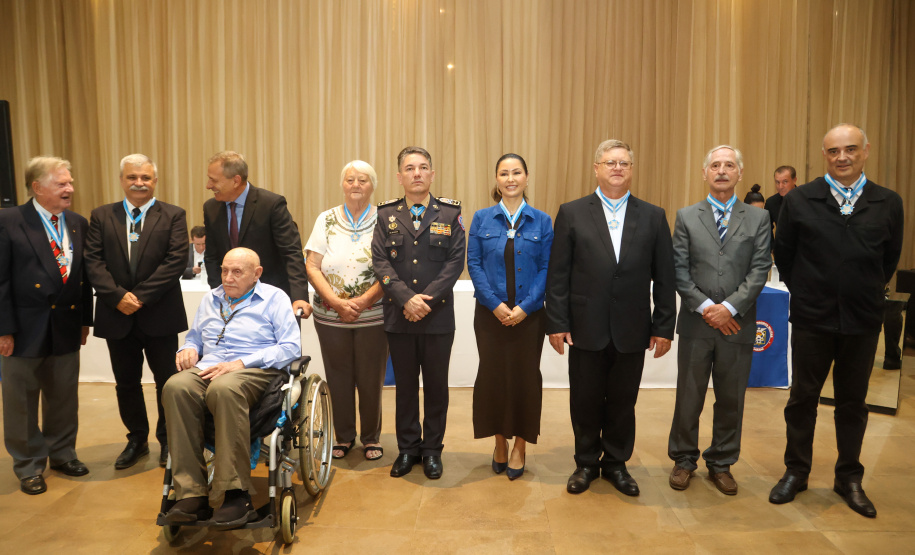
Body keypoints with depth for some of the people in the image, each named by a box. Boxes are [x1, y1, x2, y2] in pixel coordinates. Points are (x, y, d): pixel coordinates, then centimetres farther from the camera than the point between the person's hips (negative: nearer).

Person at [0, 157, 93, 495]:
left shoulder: (78, 224, 7)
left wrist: (84, 320, 8)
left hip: (67, 326, 4)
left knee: (64, 398, 15)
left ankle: (62, 454, 33)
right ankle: (28, 467, 25)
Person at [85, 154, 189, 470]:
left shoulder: (173, 216, -1)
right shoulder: (101, 216, 7)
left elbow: (176, 261, -11)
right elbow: (94, 262, -1)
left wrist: (141, 296, -16)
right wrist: (118, 296, -15)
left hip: (159, 315, -2)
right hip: (117, 315, 3)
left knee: (167, 381, 7)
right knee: (126, 383, 14)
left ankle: (167, 440, 24)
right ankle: (137, 440, 31)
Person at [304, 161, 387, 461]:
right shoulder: (326, 219, 6)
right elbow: (312, 267, 1)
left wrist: (363, 301, -17)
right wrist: (337, 302, -12)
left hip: (372, 315, -2)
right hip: (330, 316, 2)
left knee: (371, 380, 5)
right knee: (338, 378, 10)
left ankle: (371, 438, 24)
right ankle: (343, 437, 27)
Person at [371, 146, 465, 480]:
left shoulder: (450, 214, 3)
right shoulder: (386, 215, 6)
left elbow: (456, 261, -5)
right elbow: (380, 262, -3)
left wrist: (427, 299, -15)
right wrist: (406, 299, -16)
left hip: (438, 316, -1)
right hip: (398, 316, 1)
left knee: (436, 385, 9)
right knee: (405, 385, 11)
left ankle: (432, 449, 24)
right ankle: (407, 448, 25)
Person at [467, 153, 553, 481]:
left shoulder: (541, 221, 2)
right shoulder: (482, 219, 2)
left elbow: (546, 269, -2)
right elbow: (474, 264, -2)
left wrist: (525, 306, -12)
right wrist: (495, 304, -12)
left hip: (529, 315, 0)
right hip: (490, 314, 0)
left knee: (525, 377, 6)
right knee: (492, 376, 5)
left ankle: (520, 446, 22)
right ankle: (500, 441, 25)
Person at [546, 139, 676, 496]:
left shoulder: (653, 217, 5)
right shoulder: (571, 213, 1)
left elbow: (664, 278, 4)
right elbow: (558, 274, -2)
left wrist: (664, 326, 1)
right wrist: (557, 323, -6)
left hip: (632, 331, 1)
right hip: (586, 328, -1)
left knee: (623, 403, 12)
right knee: (585, 401, 10)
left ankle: (616, 463, 32)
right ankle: (586, 463, 30)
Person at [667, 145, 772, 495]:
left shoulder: (758, 218, 6)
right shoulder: (686, 217, 5)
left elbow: (760, 270, -2)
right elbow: (679, 269, -2)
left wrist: (730, 307, -13)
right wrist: (705, 307, -12)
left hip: (738, 324, 1)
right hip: (696, 323, 0)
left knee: (731, 400, 10)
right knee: (688, 397, 8)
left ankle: (721, 464, 26)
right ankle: (684, 460, 24)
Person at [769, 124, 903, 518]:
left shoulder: (889, 204, 0)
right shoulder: (799, 200, -4)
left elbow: (890, 260, 10)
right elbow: (784, 255, 4)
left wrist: (865, 293, 11)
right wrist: (807, 292, 8)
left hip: (863, 320, 2)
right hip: (812, 318, -1)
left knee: (853, 401, 13)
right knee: (803, 397, 10)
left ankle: (849, 478, 30)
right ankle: (795, 472, 26)